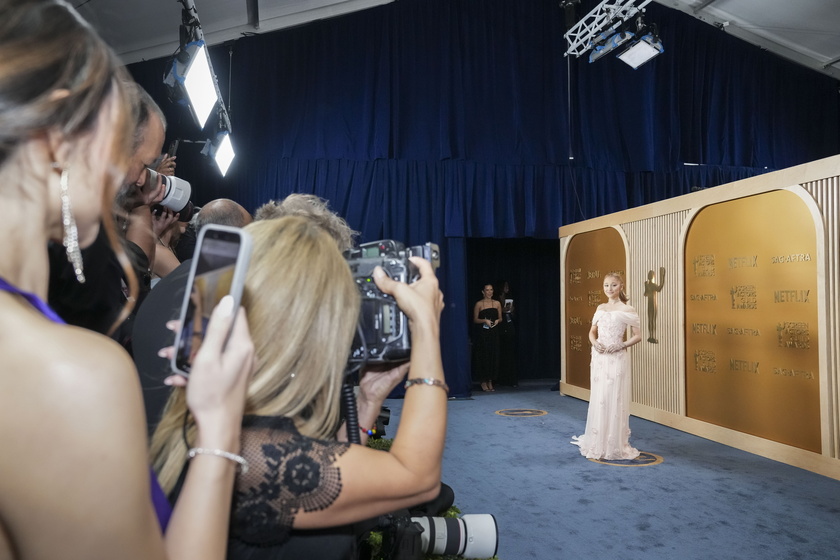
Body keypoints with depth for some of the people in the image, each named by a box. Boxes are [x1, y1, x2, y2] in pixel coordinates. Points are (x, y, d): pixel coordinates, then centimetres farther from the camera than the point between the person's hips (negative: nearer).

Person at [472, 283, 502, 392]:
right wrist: (484, 321, -16)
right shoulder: (478, 304, -1)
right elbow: (475, 319, -1)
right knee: (483, 357, -3)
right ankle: (483, 382, 5)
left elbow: (500, 318, 14)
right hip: (482, 333, -3)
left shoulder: (497, 303, 9)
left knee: (493, 356, 3)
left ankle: (490, 382, 11)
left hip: (493, 333, 3)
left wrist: (497, 321, -8)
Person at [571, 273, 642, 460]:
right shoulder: (600, 308, 11)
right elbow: (592, 332, 16)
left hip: (617, 359, -5)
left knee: (614, 401, -1)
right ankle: (597, 443, 22)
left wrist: (621, 345, -16)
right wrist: (594, 342, -4)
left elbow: (638, 335, -4)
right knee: (598, 400, 10)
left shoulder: (627, 310, -5)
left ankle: (615, 446, 10)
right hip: (599, 358, 5)